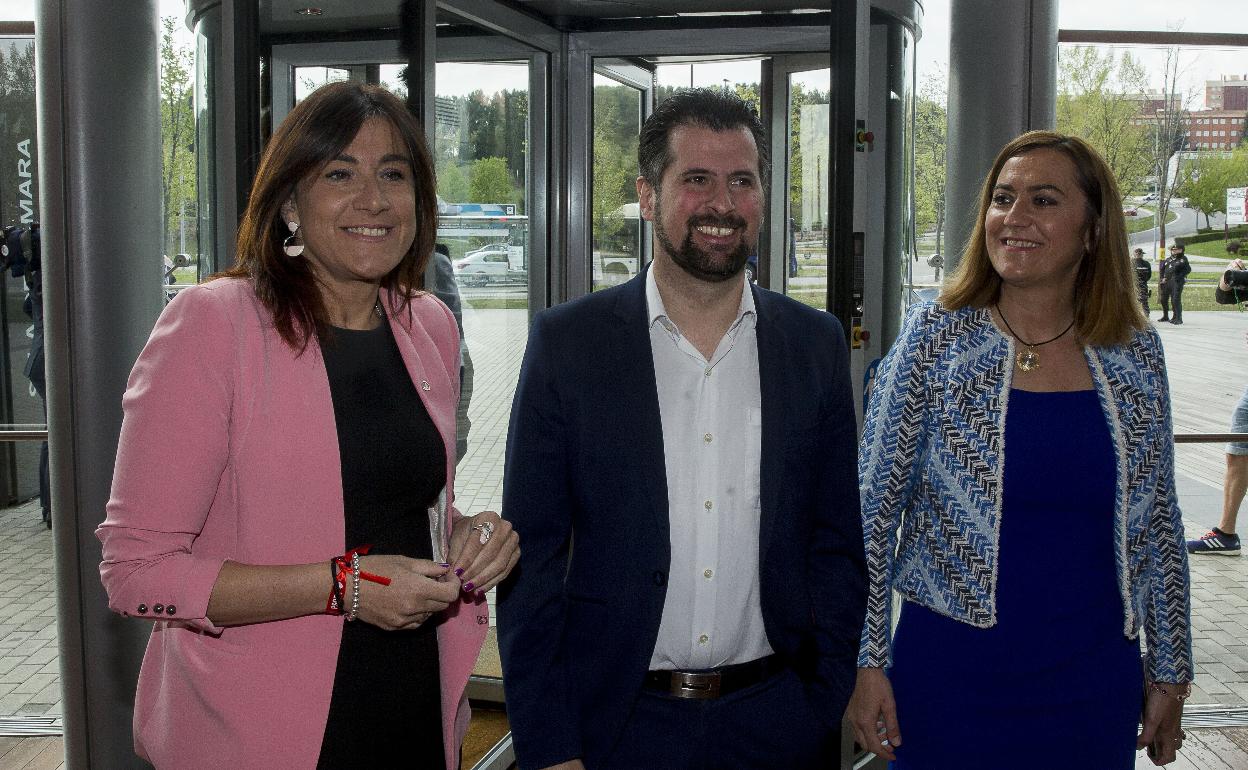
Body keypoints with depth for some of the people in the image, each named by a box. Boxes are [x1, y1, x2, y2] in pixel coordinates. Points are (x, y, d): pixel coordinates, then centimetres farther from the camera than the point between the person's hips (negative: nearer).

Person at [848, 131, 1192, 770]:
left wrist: (1170, 670, 11)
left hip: (1096, 681, 3)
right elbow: (874, 510, -6)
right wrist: (868, 661, -8)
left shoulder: (1136, 351, 1)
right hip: (950, 672, -2)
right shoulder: (936, 336, -8)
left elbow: (1158, 525, 9)